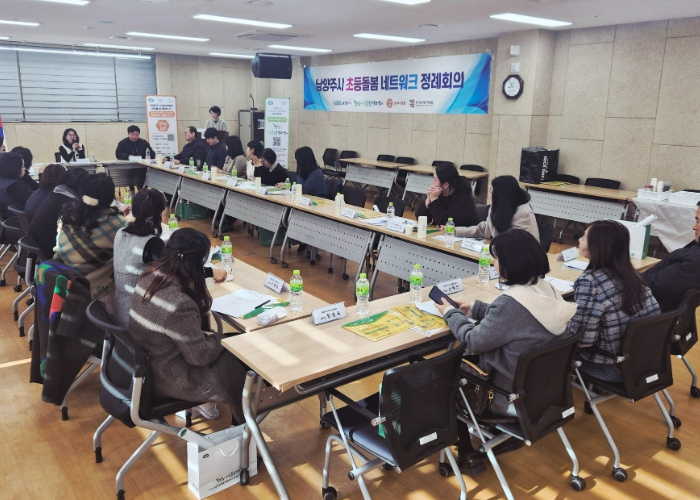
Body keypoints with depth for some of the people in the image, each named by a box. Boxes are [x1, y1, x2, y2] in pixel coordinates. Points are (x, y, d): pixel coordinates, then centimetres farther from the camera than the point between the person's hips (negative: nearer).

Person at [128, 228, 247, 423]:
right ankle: (243, 422, 35)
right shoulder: (180, 305, -35)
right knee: (238, 365, 11)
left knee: (224, 352, 20)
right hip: (166, 378, -8)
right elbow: (200, 356, -23)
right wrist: (218, 339, -4)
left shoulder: (149, 276, -10)